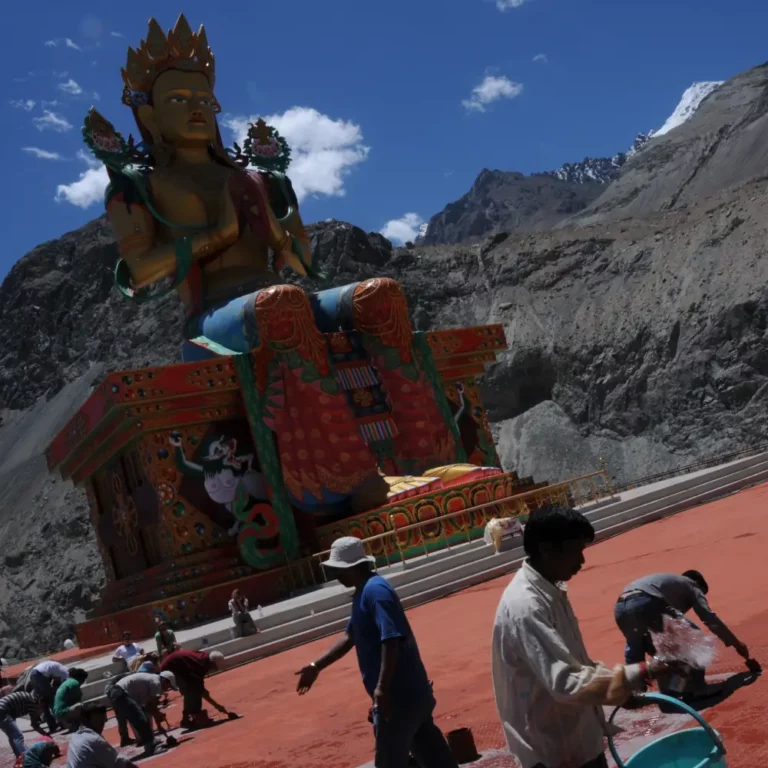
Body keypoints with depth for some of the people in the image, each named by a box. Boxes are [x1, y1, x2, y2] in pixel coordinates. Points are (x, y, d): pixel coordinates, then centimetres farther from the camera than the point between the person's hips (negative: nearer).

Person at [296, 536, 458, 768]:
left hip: (398, 695, -10)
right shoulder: (364, 592, 14)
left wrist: (382, 688, -30)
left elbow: (391, 640, -26)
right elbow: (350, 637, 24)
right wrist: (316, 667, 24)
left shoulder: (375, 590, -17)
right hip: (411, 691, 10)